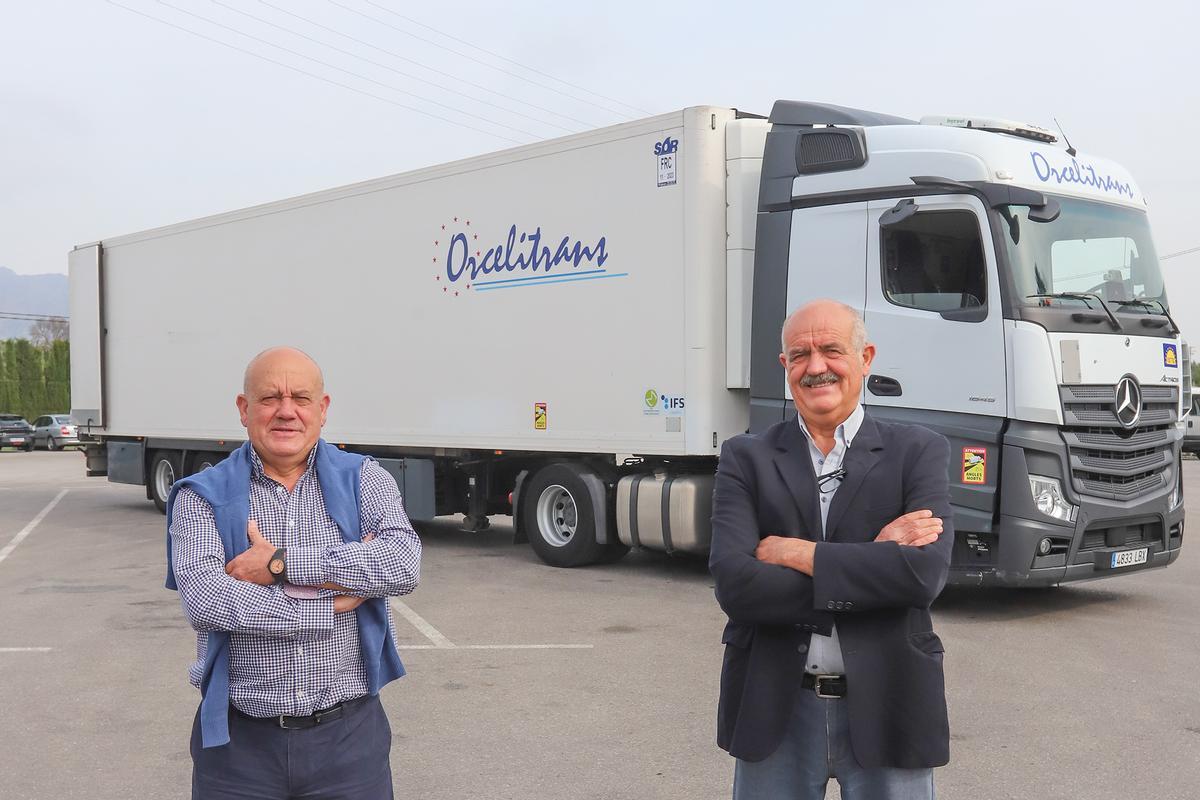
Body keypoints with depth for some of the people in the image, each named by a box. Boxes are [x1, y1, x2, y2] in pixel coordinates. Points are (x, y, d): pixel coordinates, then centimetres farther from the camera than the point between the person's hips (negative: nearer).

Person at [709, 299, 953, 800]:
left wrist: (794, 553, -14)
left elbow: (925, 573, -16)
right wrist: (873, 560, -14)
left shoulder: (918, 453, -1)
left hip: (885, 708, 0)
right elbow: (734, 586, -14)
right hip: (776, 712, 1)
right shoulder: (746, 459, 0)